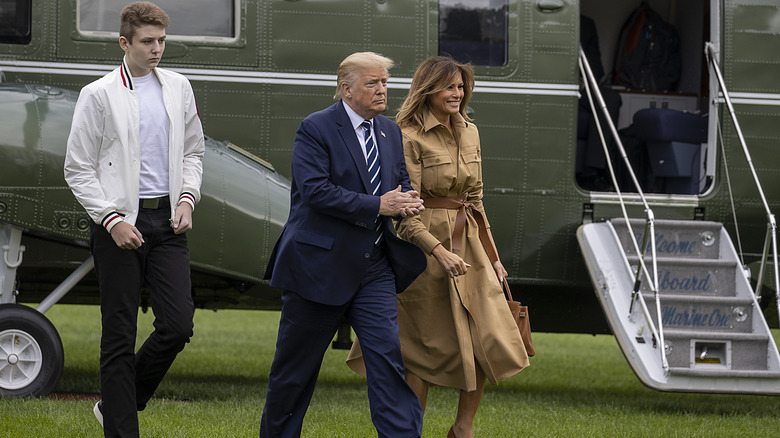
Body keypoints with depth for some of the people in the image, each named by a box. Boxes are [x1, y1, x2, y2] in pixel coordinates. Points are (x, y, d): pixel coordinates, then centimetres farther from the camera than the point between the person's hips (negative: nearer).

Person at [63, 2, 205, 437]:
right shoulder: (99, 95, -4)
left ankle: (117, 401, 17)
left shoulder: (179, 88, 10)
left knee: (179, 325, -4)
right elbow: (78, 169, -4)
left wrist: (187, 198, 1)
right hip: (120, 224, -4)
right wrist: (112, 220, -14)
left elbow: (192, 152, 19)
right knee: (119, 336, -1)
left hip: (167, 221, 4)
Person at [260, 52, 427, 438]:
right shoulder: (316, 129, -10)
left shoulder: (390, 133, 12)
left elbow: (401, 183, 18)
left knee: (388, 355, -7)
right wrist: (378, 205, -22)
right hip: (320, 264, -5)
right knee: (296, 365, 7)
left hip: (374, 268, 5)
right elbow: (316, 191, -20)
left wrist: (406, 202, -8)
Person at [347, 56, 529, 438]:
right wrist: (439, 252, -25)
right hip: (424, 248, -7)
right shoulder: (410, 138, -12)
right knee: (426, 349, -1)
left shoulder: (469, 134, 10)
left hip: (467, 245, 7)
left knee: (492, 341, 0)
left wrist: (492, 256, 14)